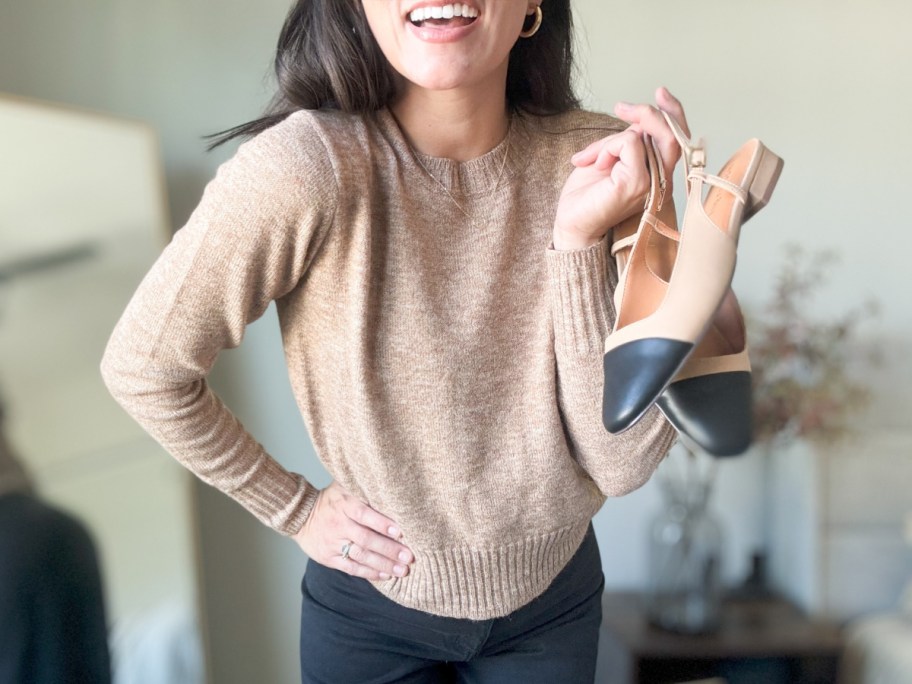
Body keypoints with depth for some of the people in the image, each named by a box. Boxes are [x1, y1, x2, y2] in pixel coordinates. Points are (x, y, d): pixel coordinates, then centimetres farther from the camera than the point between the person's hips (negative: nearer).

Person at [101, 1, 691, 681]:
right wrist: (297, 510, -7)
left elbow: (623, 465, -19)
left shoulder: (600, 163, -17)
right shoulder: (304, 165, -26)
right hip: (373, 605, -2)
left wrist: (581, 239, -29)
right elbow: (143, 366, -13)